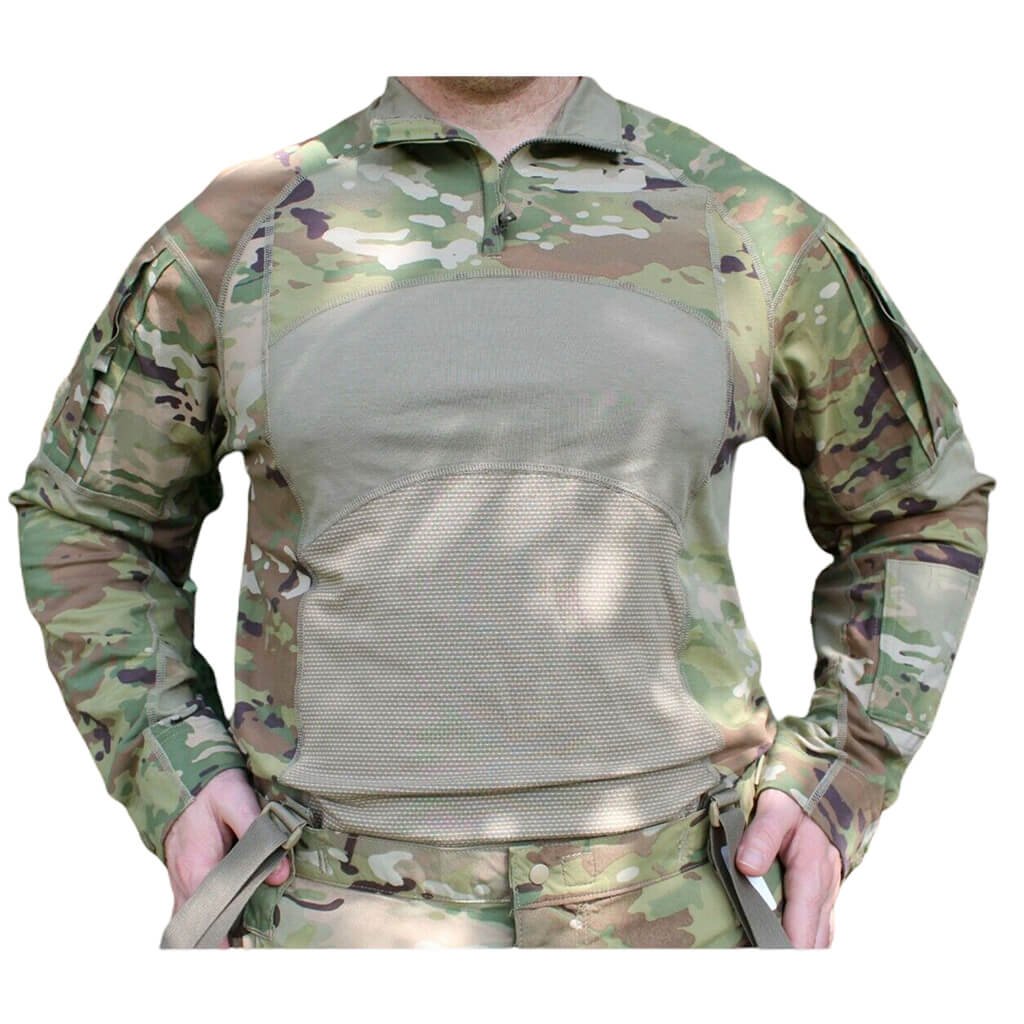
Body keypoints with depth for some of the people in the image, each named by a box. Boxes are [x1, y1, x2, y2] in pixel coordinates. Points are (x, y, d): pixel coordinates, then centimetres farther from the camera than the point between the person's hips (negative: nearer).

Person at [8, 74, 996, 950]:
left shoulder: (748, 227, 0)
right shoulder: (241, 232, 0)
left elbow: (918, 507, 12)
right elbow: (87, 518, 12)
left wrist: (839, 787, -2)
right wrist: (173, 781, -4)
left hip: (658, 909, 1)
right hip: (345, 908, 0)